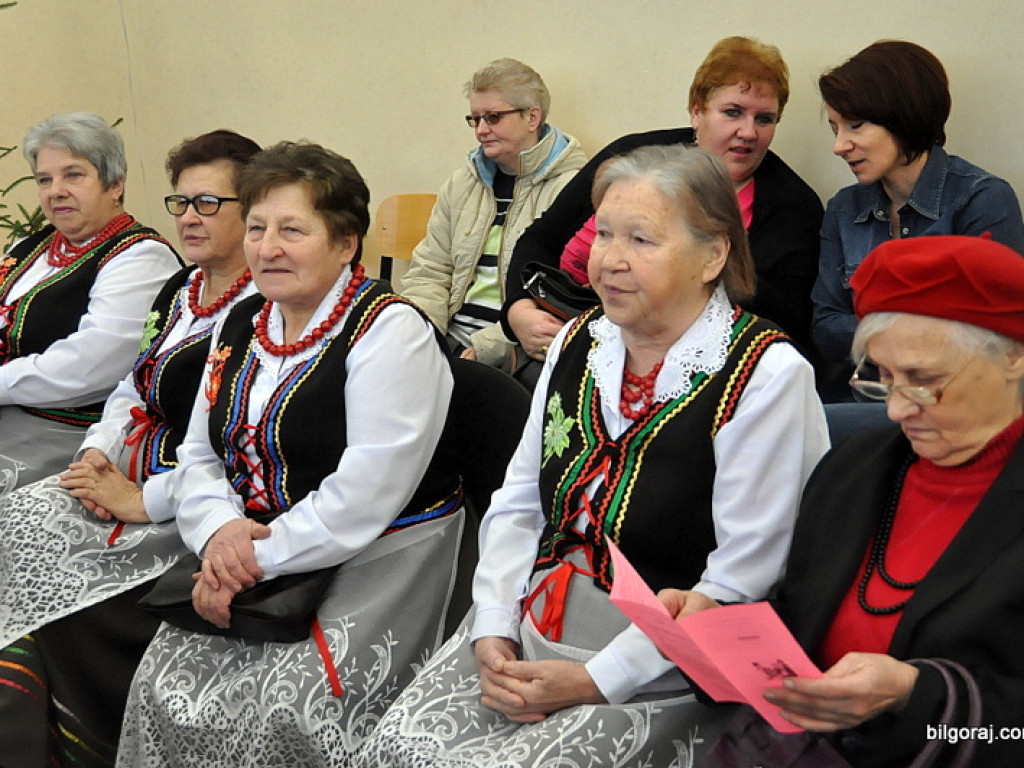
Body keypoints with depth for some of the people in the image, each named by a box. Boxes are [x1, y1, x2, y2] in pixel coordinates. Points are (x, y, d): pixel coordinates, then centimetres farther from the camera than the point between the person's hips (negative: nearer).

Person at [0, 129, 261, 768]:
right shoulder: (180, 290, 15)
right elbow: (132, 387, 20)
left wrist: (144, 500, -17)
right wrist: (99, 451, 2)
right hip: (126, 475, 9)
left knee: (59, 583, -19)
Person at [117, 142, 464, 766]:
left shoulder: (390, 331, -11)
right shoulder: (241, 327, 13)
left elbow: (366, 494, -19)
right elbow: (200, 458, 14)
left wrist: (259, 558, -17)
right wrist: (219, 530, -7)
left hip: (374, 565, -6)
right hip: (245, 559, 6)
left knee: (276, 715, -22)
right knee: (162, 692, -11)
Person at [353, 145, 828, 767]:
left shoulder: (768, 376, -13)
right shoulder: (580, 341, 7)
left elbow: (739, 586, -15)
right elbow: (518, 505, 11)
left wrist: (593, 681, -16)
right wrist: (493, 629, -3)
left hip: (660, 677, -5)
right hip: (523, 639, 6)